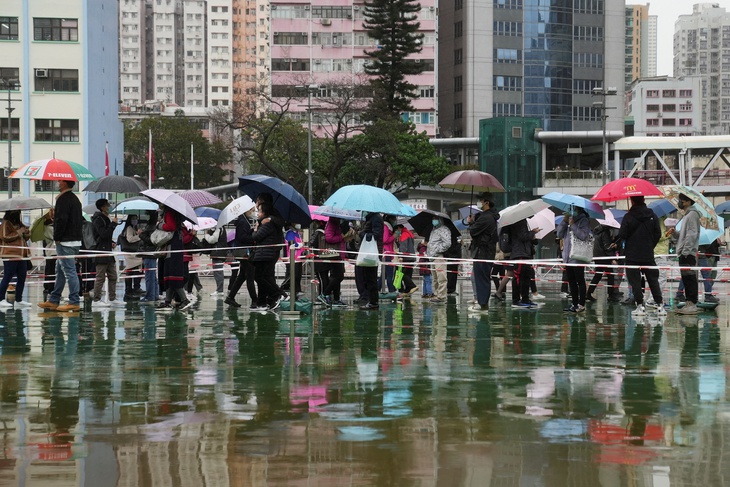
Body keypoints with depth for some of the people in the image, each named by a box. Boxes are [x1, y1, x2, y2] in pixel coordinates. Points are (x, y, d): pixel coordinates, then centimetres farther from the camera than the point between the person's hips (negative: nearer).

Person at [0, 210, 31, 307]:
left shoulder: (19, 223, 20)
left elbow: (26, 237, 27)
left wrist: (26, 232, 3)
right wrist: (19, 232, -13)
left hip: (22, 255, 8)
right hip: (10, 255, -8)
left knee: (22, 277, 7)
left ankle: (19, 300, 13)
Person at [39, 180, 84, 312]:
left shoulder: (63, 199, -15)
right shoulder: (75, 199, 16)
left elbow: (61, 220, -22)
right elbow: (80, 220, 20)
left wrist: (57, 237, -12)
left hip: (65, 242, -10)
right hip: (75, 240, 10)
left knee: (69, 271, -8)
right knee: (60, 271, 15)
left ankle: (74, 302, -7)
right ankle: (53, 301, 20)